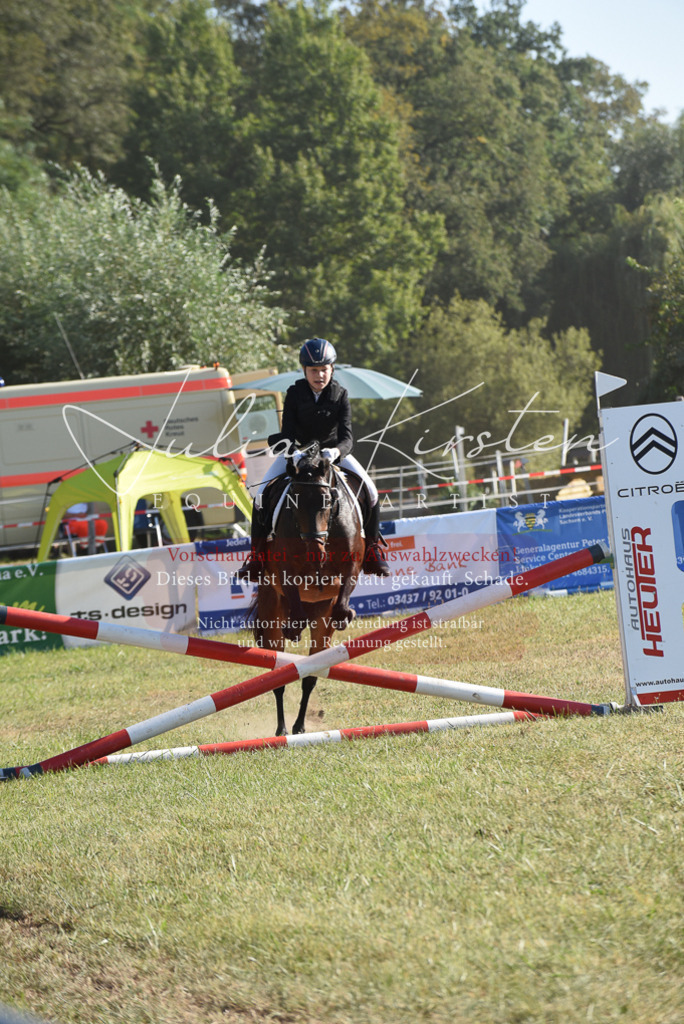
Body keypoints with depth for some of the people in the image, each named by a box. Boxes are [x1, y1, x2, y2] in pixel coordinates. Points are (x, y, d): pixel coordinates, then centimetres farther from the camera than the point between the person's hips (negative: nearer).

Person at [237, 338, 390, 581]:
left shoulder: (340, 395, -12)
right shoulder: (295, 393, -12)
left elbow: (346, 436, -20)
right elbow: (288, 432, -17)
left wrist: (336, 451, -43)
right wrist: (293, 451, -40)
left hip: (333, 450, 0)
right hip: (297, 451, 0)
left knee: (370, 492, -17)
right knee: (262, 496, -19)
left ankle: (372, 551, 2)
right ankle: (257, 555, -5)